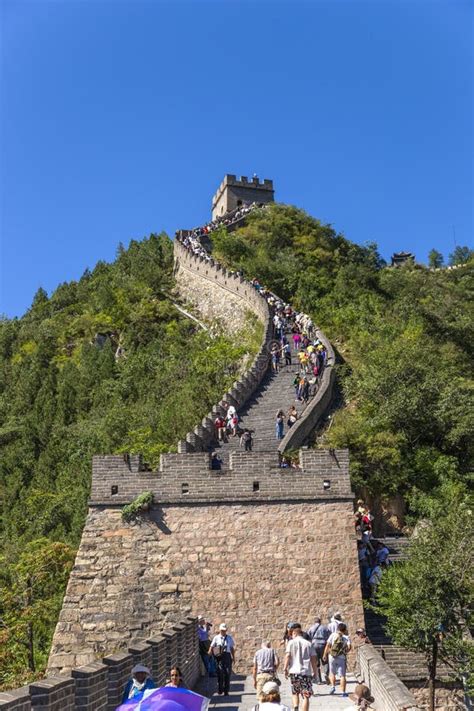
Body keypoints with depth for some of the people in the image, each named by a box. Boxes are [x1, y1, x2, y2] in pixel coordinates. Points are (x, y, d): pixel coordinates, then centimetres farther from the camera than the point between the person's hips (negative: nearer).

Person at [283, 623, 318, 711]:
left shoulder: (291, 642, 4)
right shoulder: (308, 643, 9)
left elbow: (288, 656, -7)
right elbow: (313, 658, 6)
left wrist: (285, 668, -3)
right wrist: (315, 671, 13)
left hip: (294, 671, 0)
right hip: (306, 672, 0)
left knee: (295, 692, 19)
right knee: (305, 695, 1)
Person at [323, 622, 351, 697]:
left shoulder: (333, 635, 2)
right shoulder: (346, 637, 1)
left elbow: (328, 645, -3)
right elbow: (349, 647, -13)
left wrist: (325, 655, 3)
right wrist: (345, 651, 7)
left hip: (332, 657, 1)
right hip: (342, 658, -1)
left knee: (332, 673, 19)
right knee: (342, 675, 5)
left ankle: (333, 686, 2)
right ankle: (343, 692, 1)